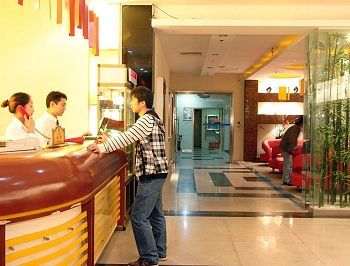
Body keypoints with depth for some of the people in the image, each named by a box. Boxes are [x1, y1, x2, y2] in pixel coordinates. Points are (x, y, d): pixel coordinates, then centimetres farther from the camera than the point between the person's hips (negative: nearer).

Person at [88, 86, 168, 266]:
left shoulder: (146, 120, -16)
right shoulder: (152, 118, 16)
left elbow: (127, 137, -24)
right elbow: (132, 139, 17)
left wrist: (103, 147, -21)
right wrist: (109, 142, 10)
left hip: (151, 175, -11)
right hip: (156, 174, 11)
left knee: (139, 217, -5)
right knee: (156, 215, 17)